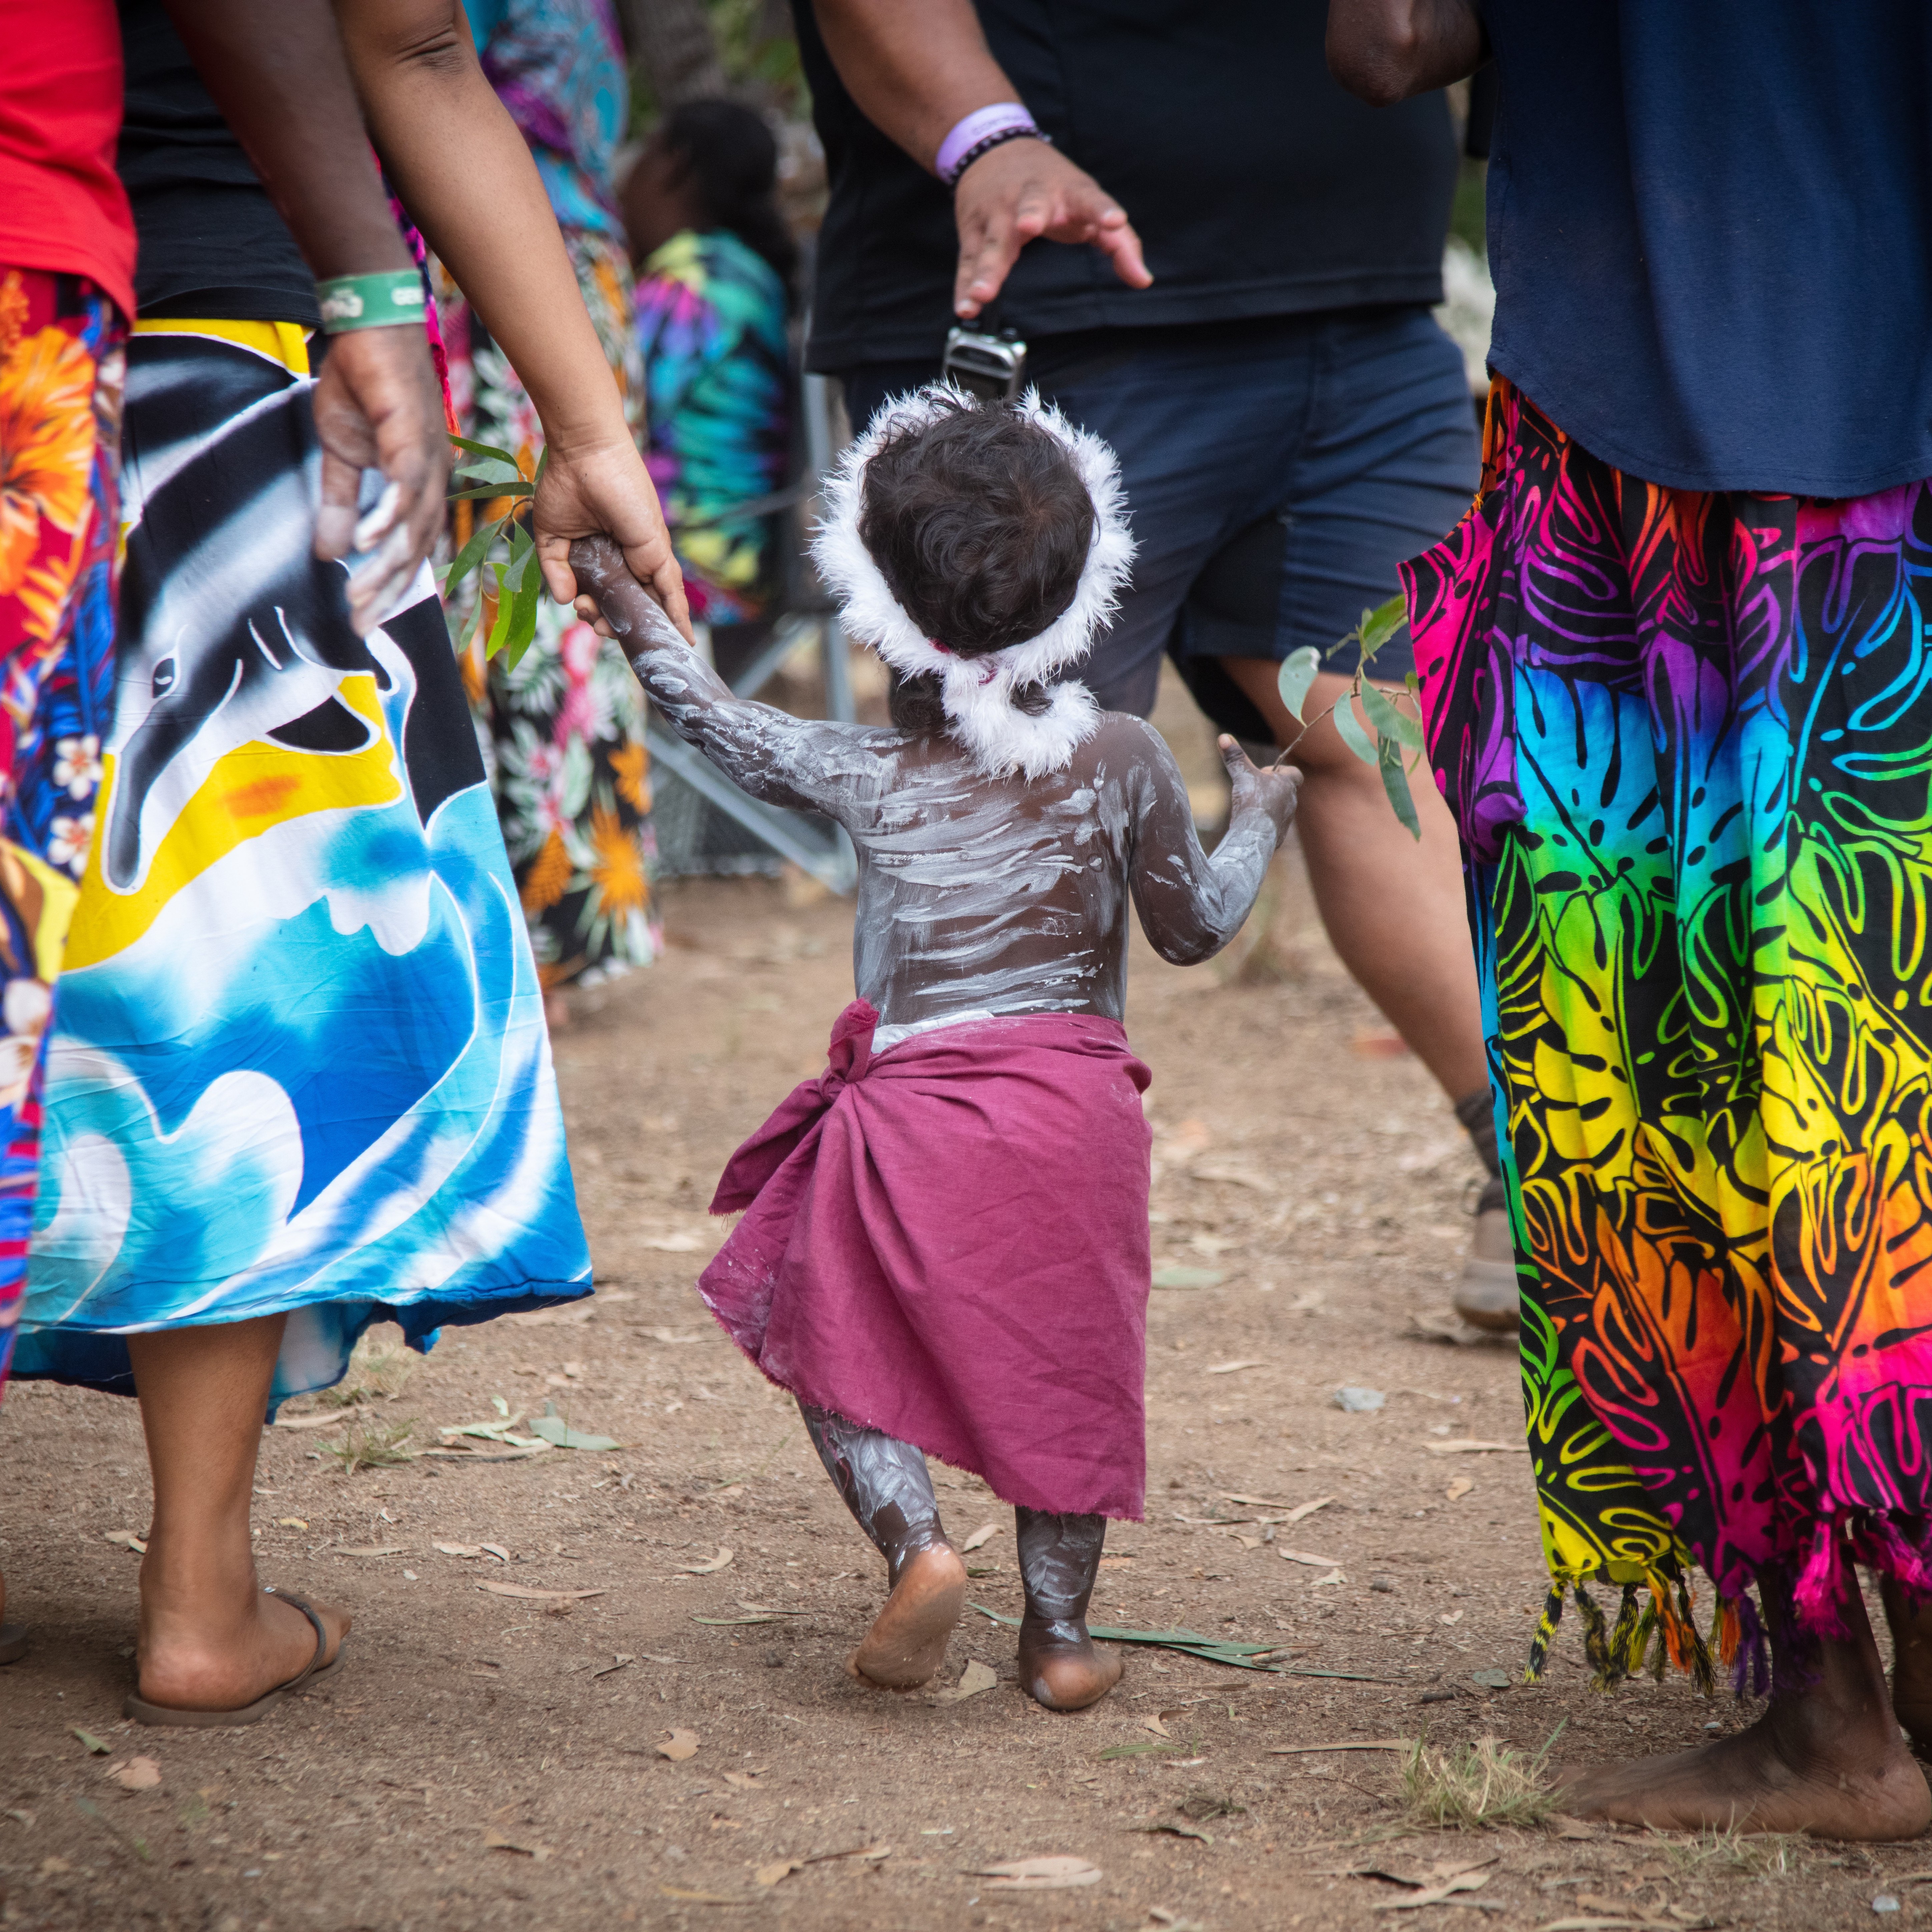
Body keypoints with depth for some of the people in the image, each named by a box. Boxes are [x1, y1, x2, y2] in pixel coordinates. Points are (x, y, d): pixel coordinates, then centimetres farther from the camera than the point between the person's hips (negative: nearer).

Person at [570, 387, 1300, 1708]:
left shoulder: (869, 777, -3)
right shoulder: (1123, 764, -2)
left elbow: (717, 720, 12)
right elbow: (1197, 926, 9)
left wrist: (628, 606, 24)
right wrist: (1260, 818, 27)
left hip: (912, 1109, -2)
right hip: (1078, 1105, 2)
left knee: (841, 1346, 13)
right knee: (1062, 1365, 14)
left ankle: (915, 1540, -9)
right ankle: (1060, 1630, 17)